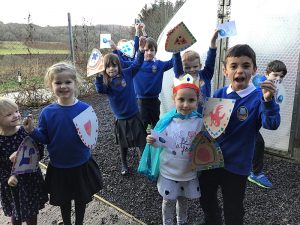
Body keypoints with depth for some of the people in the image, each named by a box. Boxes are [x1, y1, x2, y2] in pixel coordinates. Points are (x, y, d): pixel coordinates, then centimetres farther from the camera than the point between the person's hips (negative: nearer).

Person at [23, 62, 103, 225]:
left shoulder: (85, 109, -15)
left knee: (81, 199, 21)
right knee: (63, 200, 23)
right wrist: (32, 131, -20)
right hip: (58, 167, 1)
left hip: (82, 165, -1)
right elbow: (45, 139, -3)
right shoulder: (47, 112, -10)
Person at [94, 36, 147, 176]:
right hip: (121, 119, 0)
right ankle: (124, 164, 39)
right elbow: (100, 89, -26)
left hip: (134, 115, 0)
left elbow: (137, 64, -3)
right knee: (123, 143, 18)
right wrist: (98, 75, -35)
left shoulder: (127, 74, -5)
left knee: (142, 141, 7)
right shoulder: (106, 82, -9)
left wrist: (141, 50, -16)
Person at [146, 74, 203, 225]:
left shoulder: (199, 122, -15)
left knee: (184, 200, 25)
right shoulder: (166, 120, -14)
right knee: (168, 201, 17)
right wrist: (152, 141, -22)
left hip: (189, 173, 1)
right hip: (168, 171, -1)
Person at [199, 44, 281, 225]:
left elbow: (272, 124, -29)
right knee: (206, 199, 25)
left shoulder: (259, 97, -14)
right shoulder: (219, 94, -3)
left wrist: (268, 101, -45)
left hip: (237, 165, -4)